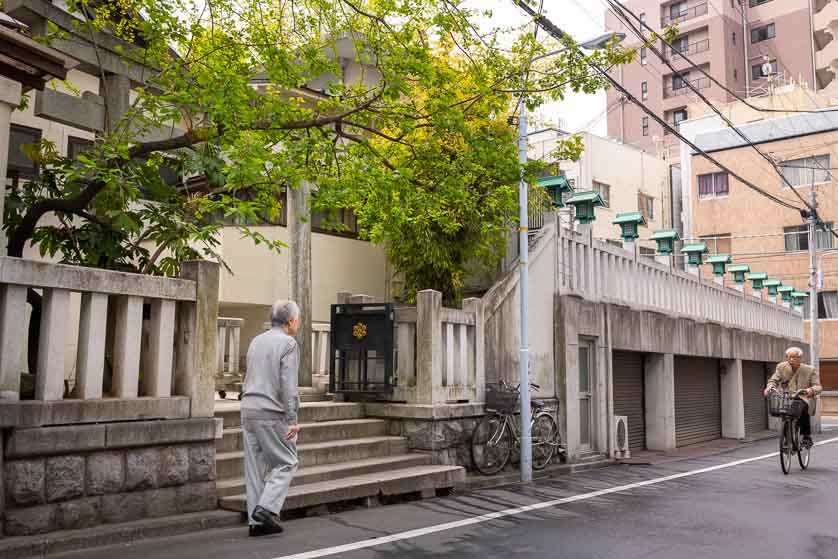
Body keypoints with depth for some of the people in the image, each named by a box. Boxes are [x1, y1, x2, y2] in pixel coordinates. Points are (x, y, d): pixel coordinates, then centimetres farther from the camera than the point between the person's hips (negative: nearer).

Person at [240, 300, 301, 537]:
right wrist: (292, 419, -15)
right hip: (272, 414, -7)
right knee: (286, 463, 4)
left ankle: (256, 521, 10)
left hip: (249, 410, 8)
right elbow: (288, 385, -16)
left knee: (255, 467, 8)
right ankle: (267, 508, -8)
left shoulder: (256, 341, 15)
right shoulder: (288, 344, -9)